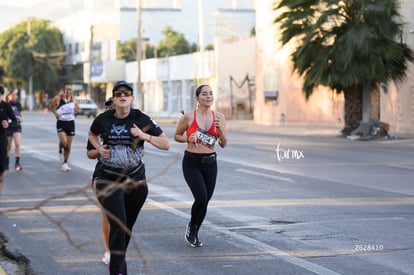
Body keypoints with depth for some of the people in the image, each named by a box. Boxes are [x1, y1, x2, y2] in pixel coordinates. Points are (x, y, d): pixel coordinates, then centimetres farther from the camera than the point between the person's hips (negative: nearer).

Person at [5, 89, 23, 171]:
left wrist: (21, 119, -5)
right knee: (8, 147, 7)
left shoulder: (18, 104, 4)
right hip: (8, 127, -2)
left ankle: (17, 163, -8)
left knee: (18, 144, -14)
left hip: (17, 127, 2)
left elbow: (21, 114, 15)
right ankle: (6, 164, 21)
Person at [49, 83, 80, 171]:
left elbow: (78, 110, 4)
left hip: (70, 123, 3)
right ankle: (60, 151, 12)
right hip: (61, 123, -3)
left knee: (68, 146, 6)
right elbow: (50, 106, 6)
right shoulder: (58, 98, -8)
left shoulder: (74, 99, -1)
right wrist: (55, 113, -7)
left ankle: (65, 163, 20)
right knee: (63, 142, -22)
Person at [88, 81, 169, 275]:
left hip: (135, 179, 2)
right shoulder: (103, 119, -3)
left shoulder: (141, 119, -5)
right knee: (118, 224, -16)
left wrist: (145, 136, -17)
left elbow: (166, 144, -2)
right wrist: (99, 148, 1)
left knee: (127, 227, 13)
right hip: (108, 178, -2)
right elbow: (92, 134, 21)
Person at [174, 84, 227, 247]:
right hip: (192, 162, -4)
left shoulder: (219, 117, 3)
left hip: (210, 162, 4)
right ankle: (191, 226, 11)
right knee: (201, 198, -18)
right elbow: (176, 136, 7)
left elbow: (223, 144, 5)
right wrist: (188, 139, -13)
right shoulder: (188, 117, -6)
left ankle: (194, 233, 30)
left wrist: (220, 129, -13)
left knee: (205, 200, 8)